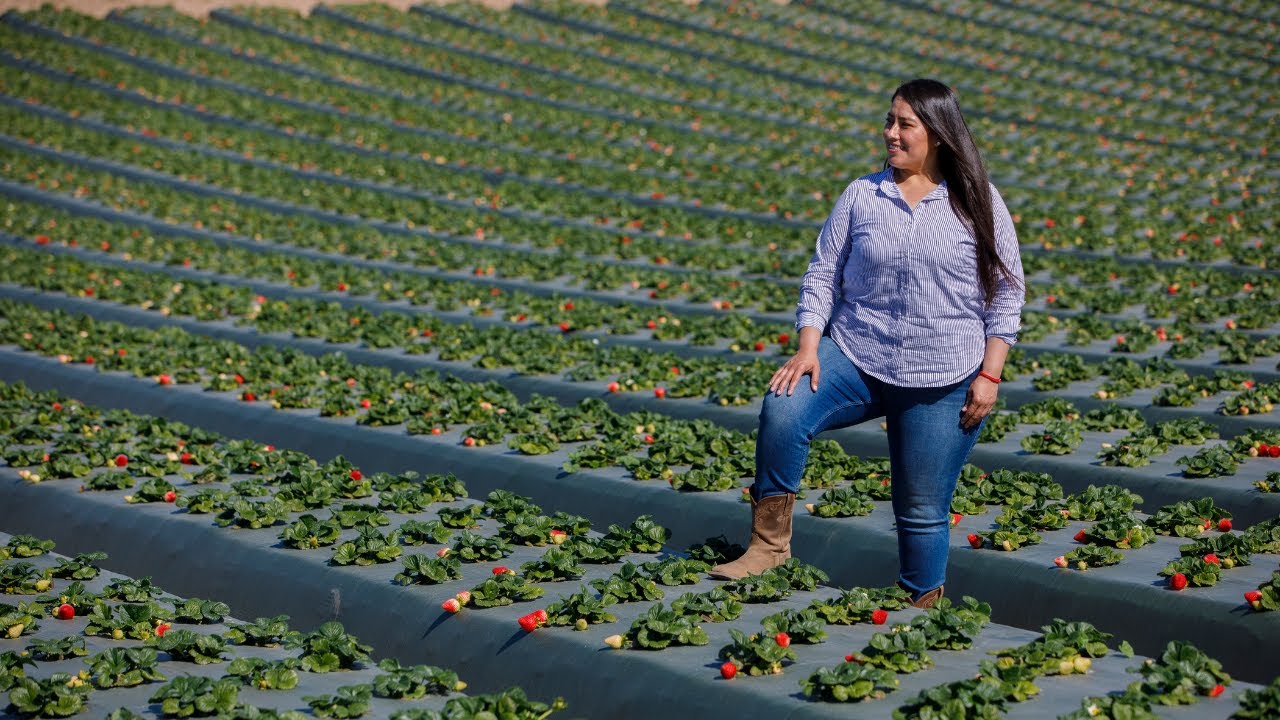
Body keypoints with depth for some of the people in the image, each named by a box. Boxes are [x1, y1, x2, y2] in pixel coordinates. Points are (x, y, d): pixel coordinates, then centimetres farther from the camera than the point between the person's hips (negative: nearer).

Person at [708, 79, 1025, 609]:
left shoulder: (977, 202, 0)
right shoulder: (862, 195, 4)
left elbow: (1006, 292, 2)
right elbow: (823, 273, 5)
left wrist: (989, 374, -5)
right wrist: (808, 348, -9)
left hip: (943, 382, -1)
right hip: (857, 358, 1)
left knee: (923, 510, 3)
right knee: (782, 409, -26)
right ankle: (769, 545, -15)